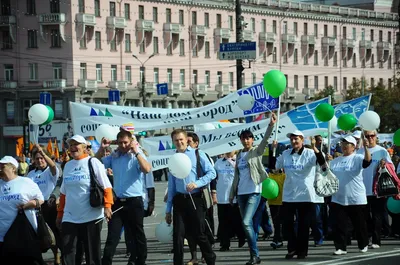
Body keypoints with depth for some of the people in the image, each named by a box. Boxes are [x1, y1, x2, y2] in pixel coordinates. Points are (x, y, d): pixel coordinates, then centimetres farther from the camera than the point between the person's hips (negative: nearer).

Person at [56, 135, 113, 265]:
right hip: (69, 217, 4)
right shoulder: (67, 165, 12)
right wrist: (60, 213, 16)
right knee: (67, 251, -4)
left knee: (92, 251, 4)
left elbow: (106, 187, -8)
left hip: (91, 216, -4)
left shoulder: (93, 162, -3)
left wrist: (107, 206, -20)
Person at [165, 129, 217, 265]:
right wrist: (168, 209, 13)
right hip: (179, 200, 3)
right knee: (178, 235, -1)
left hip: (195, 199, -3)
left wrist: (197, 183, -18)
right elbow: (171, 186, 14)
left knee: (198, 234, 1)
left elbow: (211, 173, -4)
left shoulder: (197, 154, 1)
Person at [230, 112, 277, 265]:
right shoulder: (239, 155, 13)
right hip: (241, 193, 6)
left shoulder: (257, 151, -2)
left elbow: (265, 139, -20)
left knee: (246, 222, -18)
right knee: (247, 224, 7)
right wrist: (232, 193, 16)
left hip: (254, 192, -6)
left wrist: (271, 125, -35)